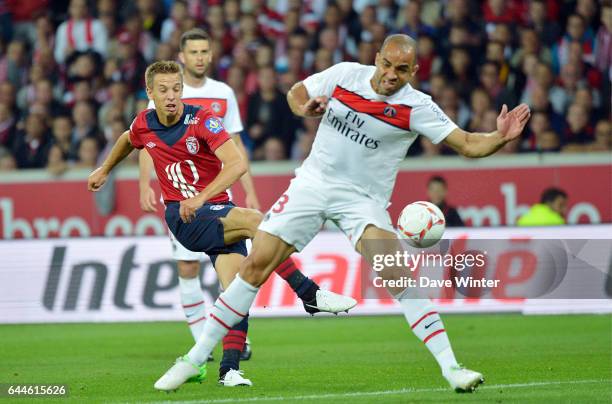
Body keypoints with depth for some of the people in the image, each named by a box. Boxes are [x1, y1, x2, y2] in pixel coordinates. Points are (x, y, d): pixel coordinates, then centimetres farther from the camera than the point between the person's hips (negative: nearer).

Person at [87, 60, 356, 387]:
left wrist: (201, 197, -32)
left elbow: (238, 164, -23)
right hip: (183, 218, -1)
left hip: (217, 209, 1)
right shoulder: (144, 125, 2)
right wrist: (104, 170, 44)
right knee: (254, 220, -29)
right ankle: (310, 294, -26)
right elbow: (128, 141, 29)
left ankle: (229, 369, -24)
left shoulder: (202, 119, -10)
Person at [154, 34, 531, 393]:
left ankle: (450, 367, -20)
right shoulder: (344, 74, -4)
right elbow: (297, 92, 12)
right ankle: (195, 358, 7)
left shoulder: (416, 107, -13)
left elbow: (466, 143, -16)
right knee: (255, 266, -3)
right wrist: (304, 107, -10)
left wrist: (500, 138, -35)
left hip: (364, 200, -3)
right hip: (313, 183, 3)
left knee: (398, 275, -24)